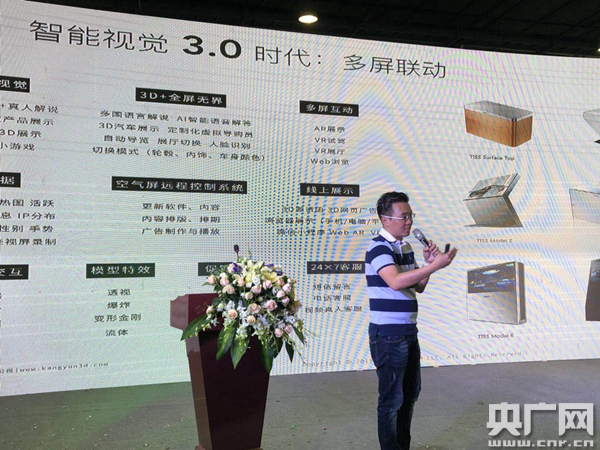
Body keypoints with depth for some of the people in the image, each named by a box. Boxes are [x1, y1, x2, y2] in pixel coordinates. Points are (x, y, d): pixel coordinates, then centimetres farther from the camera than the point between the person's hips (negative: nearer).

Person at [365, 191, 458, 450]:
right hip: (388, 337, -9)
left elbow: (418, 287, 13)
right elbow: (395, 282, -33)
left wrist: (429, 263, -3)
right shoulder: (379, 248, -16)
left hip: (408, 333, 9)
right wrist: (435, 265, -33)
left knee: (411, 392, 20)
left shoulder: (405, 247, 11)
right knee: (391, 399, 2)